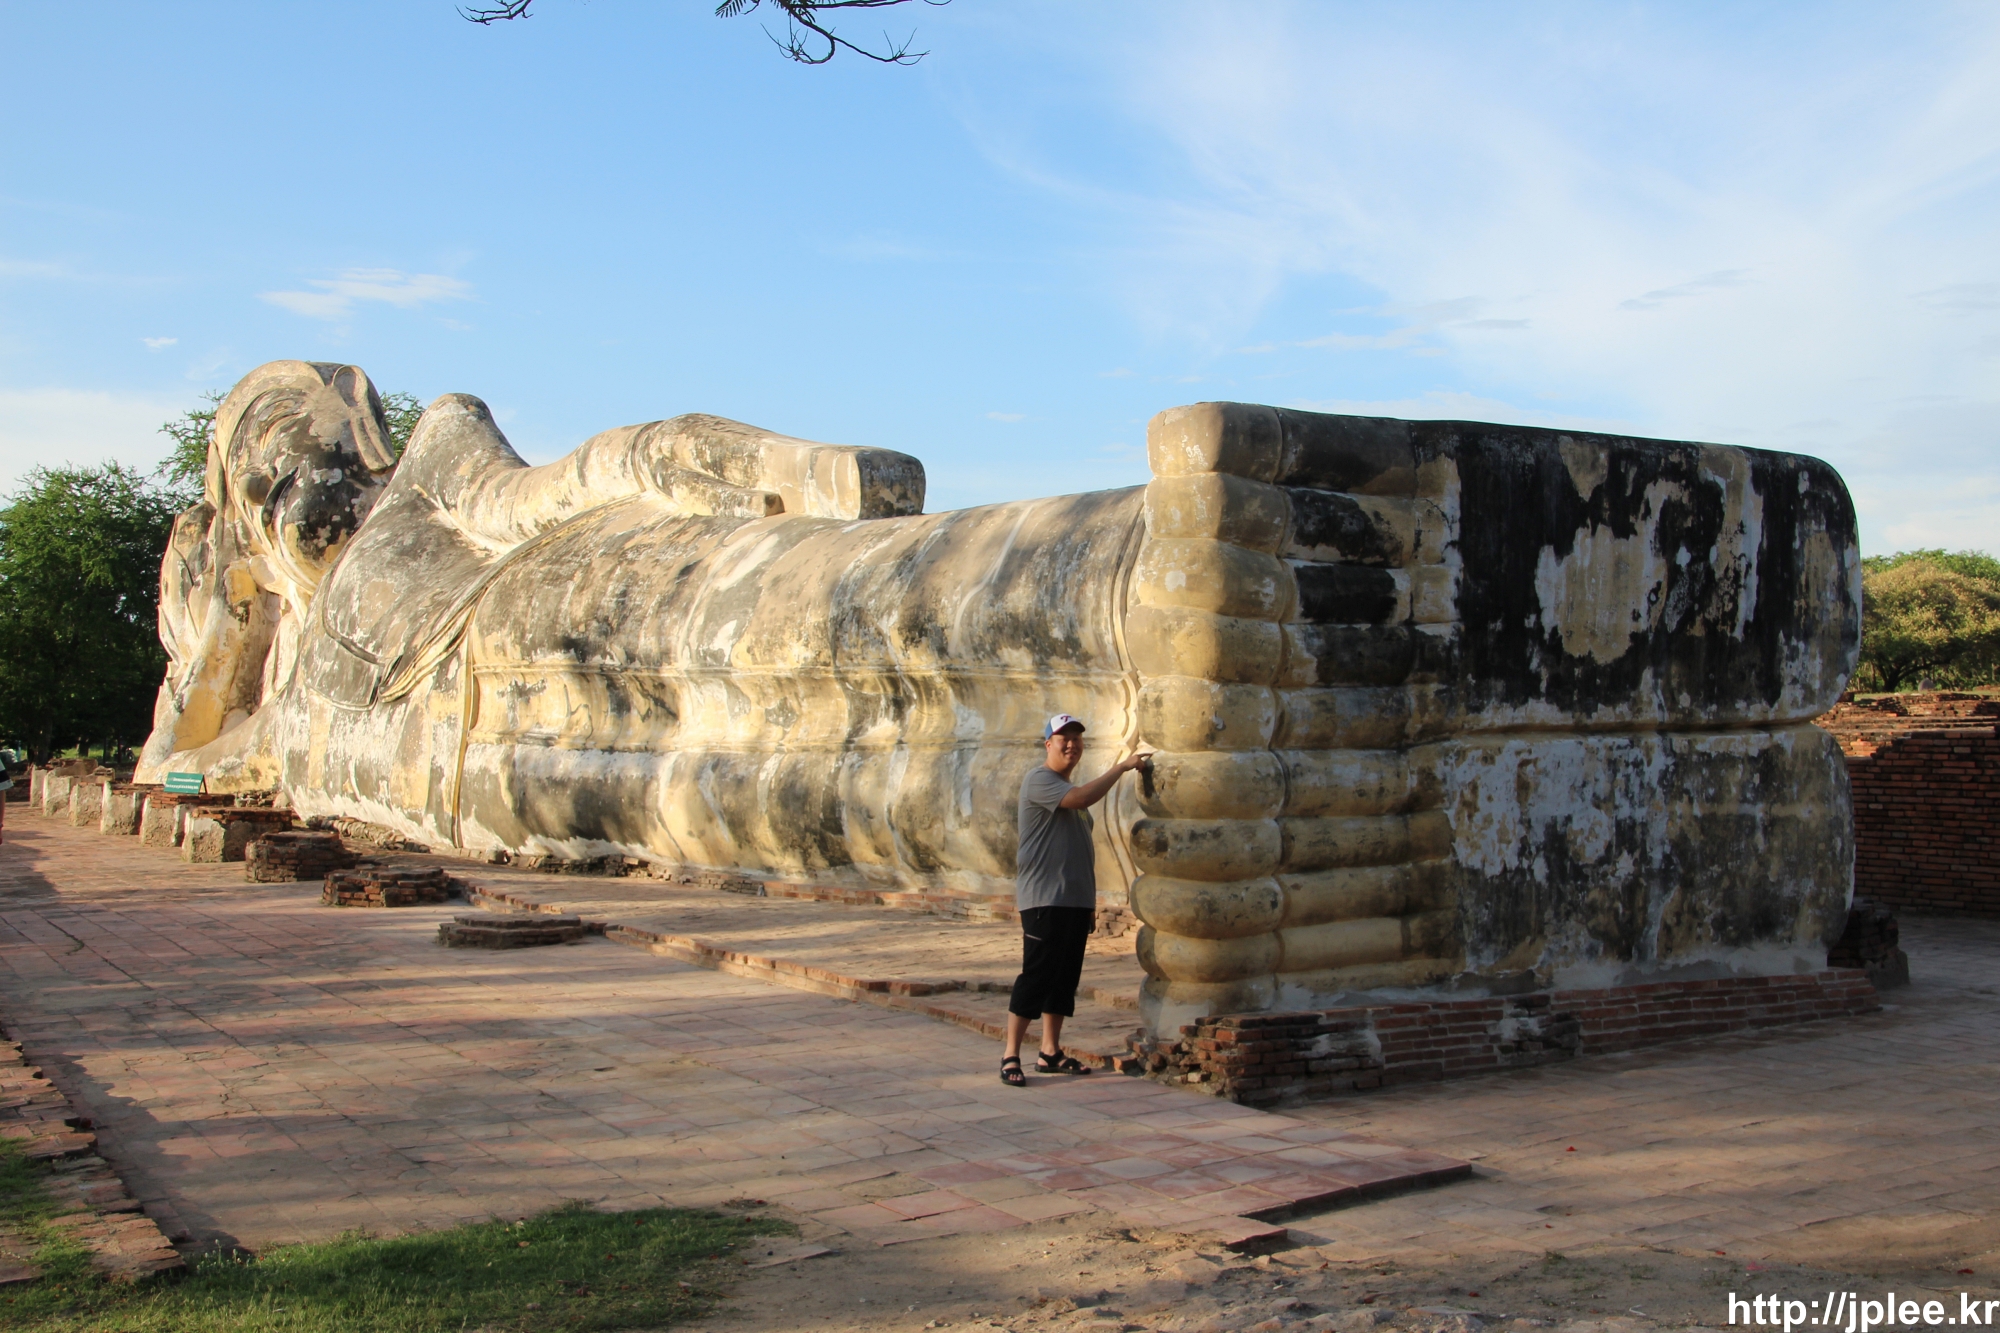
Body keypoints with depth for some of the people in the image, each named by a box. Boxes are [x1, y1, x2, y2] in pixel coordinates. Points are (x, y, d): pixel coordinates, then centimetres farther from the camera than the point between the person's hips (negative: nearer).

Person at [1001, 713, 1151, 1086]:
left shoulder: (1070, 789, 21)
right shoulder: (1039, 780, -8)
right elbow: (1081, 799, -26)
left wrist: (1090, 901, 21)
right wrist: (1121, 767, -18)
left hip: (1075, 901, 9)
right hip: (1043, 899, -9)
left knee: (1065, 978, 10)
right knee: (1036, 976, -9)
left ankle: (1050, 1053, 17)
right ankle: (1010, 1055, -3)